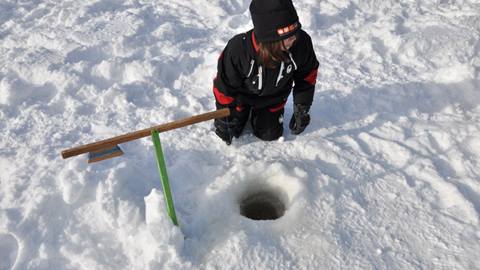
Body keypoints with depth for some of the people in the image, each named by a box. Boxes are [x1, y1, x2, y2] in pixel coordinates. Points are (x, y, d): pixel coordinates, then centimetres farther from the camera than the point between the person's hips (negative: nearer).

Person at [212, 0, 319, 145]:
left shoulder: (302, 42, -33)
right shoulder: (238, 49, -41)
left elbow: (307, 75, -11)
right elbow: (224, 86, -24)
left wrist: (302, 108, -7)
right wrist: (223, 120, -14)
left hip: (273, 98, 2)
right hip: (242, 95, -2)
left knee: (269, 134, 9)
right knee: (231, 130, 9)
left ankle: (258, 113, 40)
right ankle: (244, 112, 40)